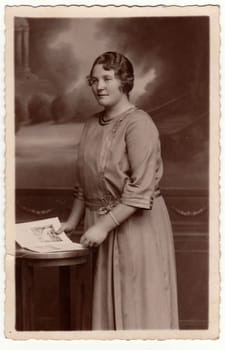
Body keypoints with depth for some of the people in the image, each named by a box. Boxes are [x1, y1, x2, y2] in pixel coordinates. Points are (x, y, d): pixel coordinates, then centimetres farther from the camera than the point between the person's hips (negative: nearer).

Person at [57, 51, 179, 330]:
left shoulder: (138, 124, -15)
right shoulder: (92, 124, 9)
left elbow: (141, 189, -21)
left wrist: (104, 226, -21)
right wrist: (73, 220, 11)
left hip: (135, 225, -7)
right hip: (100, 226, 7)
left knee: (136, 305, 5)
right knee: (105, 304, 15)